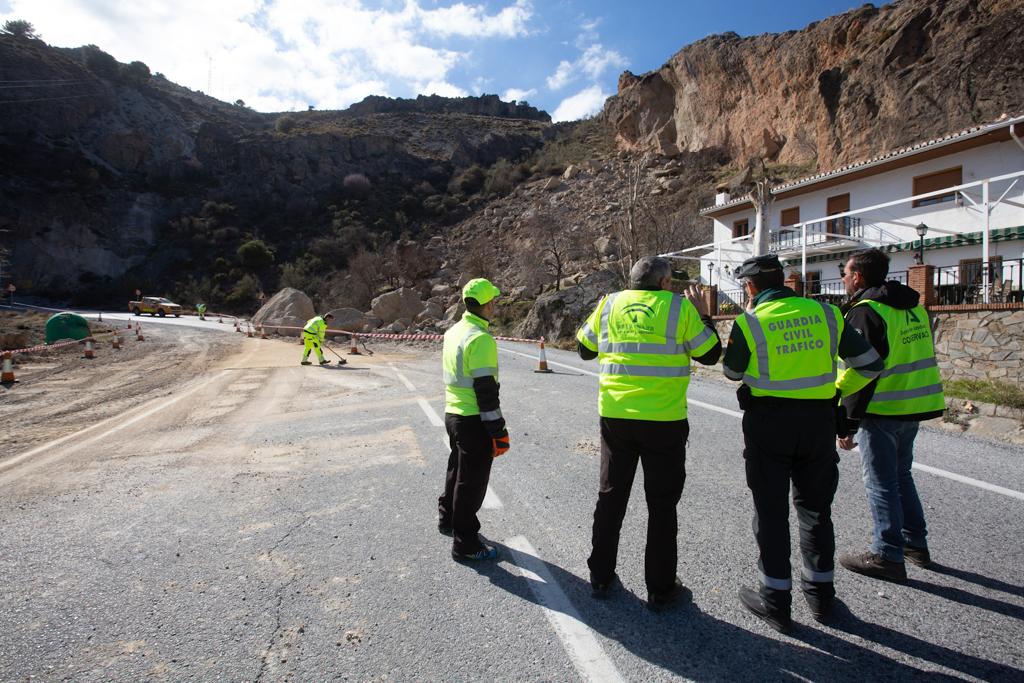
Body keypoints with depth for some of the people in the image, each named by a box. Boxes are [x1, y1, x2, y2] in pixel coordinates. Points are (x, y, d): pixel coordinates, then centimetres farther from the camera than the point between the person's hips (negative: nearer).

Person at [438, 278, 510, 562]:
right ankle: (465, 544, 15)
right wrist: (499, 432, -18)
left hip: (452, 414, 9)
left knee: (457, 470, 25)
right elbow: (486, 389, -23)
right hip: (474, 421, -9)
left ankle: (448, 519, 43)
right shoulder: (480, 339, -20)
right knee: (472, 481, 3)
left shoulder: (453, 332, 10)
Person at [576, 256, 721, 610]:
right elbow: (710, 354, 3)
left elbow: (584, 349, 13)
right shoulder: (679, 307, -5)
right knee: (661, 505, 11)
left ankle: (600, 578, 27)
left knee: (610, 497, 16)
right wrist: (703, 315, 14)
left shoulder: (609, 304, 3)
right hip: (665, 420, -3)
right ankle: (660, 588, 21)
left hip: (614, 417, 3)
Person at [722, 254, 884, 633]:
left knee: (771, 510, 7)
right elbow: (869, 363, 5)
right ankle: (820, 593, 31)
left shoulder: (750, 322, -9)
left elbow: (732, 371, 6)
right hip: (819, 420, 4)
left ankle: (776, 599, 15)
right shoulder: (825, 313, 3)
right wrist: (837, 391, 17)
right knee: (815, 507, 18)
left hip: (768, 422, -4)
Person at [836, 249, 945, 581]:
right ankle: (916, 542, 31)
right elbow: (912, 359, 17)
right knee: (901, 475, 22)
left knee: (881, 483, 1)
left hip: (882, 412, -9)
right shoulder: (913, 305, 12)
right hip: (915, 406, 9)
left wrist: (847, 422, -16)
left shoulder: (866, 311, -16)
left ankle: (887, 556, 9)